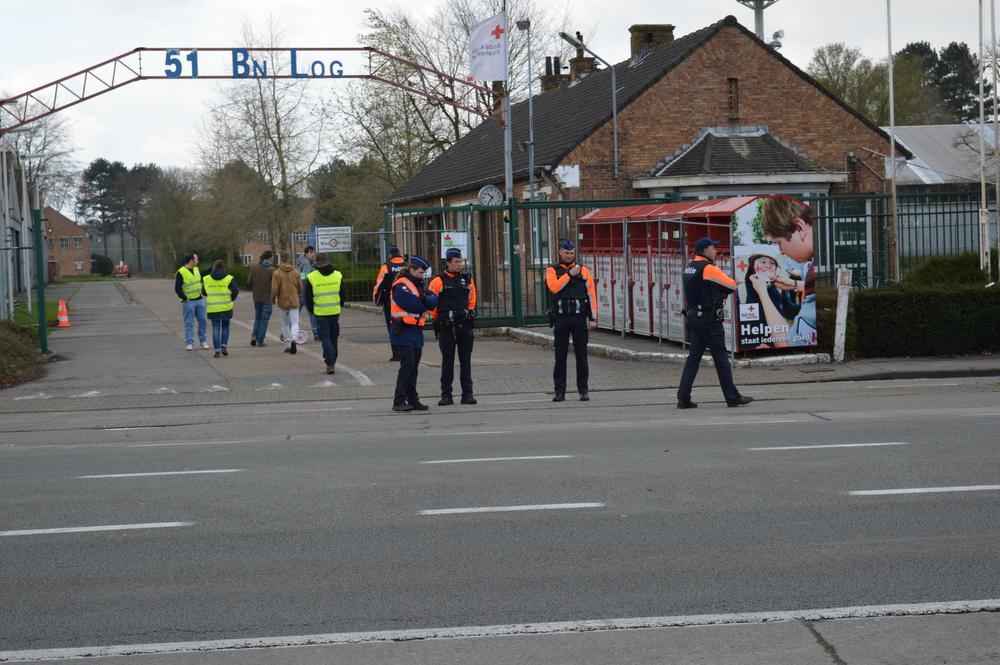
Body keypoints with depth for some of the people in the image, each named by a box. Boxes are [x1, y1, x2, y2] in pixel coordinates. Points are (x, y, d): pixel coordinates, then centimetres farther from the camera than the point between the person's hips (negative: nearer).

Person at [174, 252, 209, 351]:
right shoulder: (181, 272, -12)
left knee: (203, 321, 6)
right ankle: (189, 343, 2)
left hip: (200, 300, 6)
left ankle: (203, 341, 18)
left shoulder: (196, 269, 9)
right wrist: (184, 298, -14)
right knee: (189, 323, -1)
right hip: (188, 302, -6)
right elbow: (177, 288, -12)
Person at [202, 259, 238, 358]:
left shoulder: (207, 279, 1)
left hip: (212, 308, 1)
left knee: (215, 329, 6)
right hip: (226, 307, -1)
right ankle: (224, 346, 3)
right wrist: (231, 299, 5)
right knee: (225, 327, 16)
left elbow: (204, 292, 7)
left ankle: (217, 350, 1)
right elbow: (235, 291, -11)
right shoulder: (229, 278, -6)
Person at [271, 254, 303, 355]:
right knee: (294, 323, 1)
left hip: (282, 302, 0)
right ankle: (294, 339, -26)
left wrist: (273, 299, 7)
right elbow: (300, 288, 5)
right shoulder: (295, 272, -1)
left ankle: (287, 345, 13)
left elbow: (274, 289, -11)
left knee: (285, 324, 14)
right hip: (294, 302, 1)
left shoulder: (276, 273, -9)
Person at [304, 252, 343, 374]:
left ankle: (331, 364, -11)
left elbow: (308, 298, -1)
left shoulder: (311, 278, -7)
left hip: (320, 313, -3)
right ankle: (332, 361, 24)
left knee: (325, 338, 1)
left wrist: (311, 311, 14)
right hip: (335, 312, 3)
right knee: (333, 337, 15)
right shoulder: (338, 275, 2)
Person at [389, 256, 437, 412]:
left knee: (413, 367, 10)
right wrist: (426, 302, -5)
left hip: (416, 332, 9)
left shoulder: (419, 285, 18)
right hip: (404, 333, -9)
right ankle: (399, 402, -13)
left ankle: (412, 400, 14)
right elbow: (413, 304, -22)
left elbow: (433, 301, 7)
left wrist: (426, 300, -13)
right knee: (407, 365, -14)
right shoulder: (401, 286, -12)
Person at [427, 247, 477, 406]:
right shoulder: (438, 281, -3)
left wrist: (469, 313, 11)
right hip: (446, 327, -3)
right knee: (447, 361, 2)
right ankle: (446, 395, 6)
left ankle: (467, 394, 11)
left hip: (465, 326, 3)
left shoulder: (468, 280, 10)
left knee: (466, 361, 6)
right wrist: (437, 318, 0)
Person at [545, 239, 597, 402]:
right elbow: (554, 287, -14)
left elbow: (591, 294, 4)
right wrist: (570, 274, -15)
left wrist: (593, 318, -3)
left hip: (580, 317, 0)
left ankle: (583, 390, 7)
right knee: (560, 356, 2)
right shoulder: (552, 271, 6)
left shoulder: (583, 270, 7)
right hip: (561, 318, 0)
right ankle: (560, 391, 6)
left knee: (581, 356, 1)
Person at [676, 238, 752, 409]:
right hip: (709, 318, -8)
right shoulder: (708, 268, -15)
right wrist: (723, 291, 12)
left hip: (693, 316, 8)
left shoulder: (690, 267, 12)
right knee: (721, 357, -1)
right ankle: (732, 397, 5)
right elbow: (732, 285, -9)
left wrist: (717, 292, 4)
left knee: (694, 357, 9)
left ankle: (683, 398, 3)